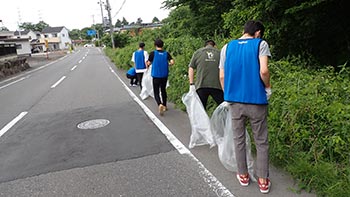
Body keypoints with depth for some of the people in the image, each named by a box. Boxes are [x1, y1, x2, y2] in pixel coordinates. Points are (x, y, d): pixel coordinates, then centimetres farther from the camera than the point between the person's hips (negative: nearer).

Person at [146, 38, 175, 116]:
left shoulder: (153, 53, -8)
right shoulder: (166, 53, -1)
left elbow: (148, 63, -4)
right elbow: (172, 62, -9)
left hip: (156, 76, -3)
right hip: (164, 75, 3)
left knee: (156, 92, 1)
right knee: (163, 90, 21)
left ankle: (160, 104, -25)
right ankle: (164, 106, 30)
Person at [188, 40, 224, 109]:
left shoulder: (197, 52, 12)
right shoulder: (219, 53, 12)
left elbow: (191, 68, 6)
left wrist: (191, 84, 5)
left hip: (201, 85, 1)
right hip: (217, 85, 0)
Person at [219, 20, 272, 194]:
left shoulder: (227, 47, 7)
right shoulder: (261, 44, -3)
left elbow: (222, 76, 4)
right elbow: (263, 71, -16)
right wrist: (268, 87, 1)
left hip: (235, 101, 3)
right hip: (257, 101, -2)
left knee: (238, 139, 15)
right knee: (261, 142, 11)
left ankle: (243, 175, 27)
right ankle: (263, 181, 18)